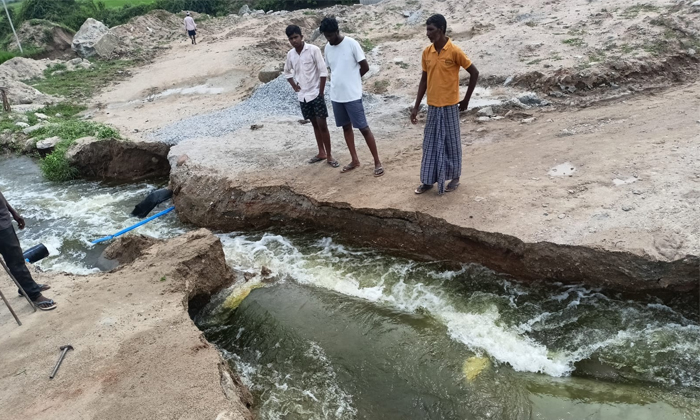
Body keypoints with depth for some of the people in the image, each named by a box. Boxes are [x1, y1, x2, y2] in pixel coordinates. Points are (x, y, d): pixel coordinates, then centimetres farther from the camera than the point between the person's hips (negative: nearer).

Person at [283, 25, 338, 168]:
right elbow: (287, 72, 21)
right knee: (315, 124, 14)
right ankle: (321, 152, 24)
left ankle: (329, 155, 2)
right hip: (303, 96, 5)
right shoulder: (290, 54, 4)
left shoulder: (313, 50, -11)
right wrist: (294, 86, 8)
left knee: (322, 125, -6)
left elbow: (323, 72, -11)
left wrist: (321, 92, -13)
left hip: (316, 93, -5)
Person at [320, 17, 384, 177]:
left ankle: (377, 162, 4)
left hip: (352, 95, -6)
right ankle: (355, 160, 25)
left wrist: (352, 79, 4)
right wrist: (339, 82, 5)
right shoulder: (327, 48, 7)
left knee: (363, 128, -4)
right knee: (346, 127, 13)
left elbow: (365, 67, -8)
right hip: (336, 96, 6)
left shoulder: (351, 44, -11)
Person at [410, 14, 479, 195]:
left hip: (449, 106, -5)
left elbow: (474, 73, -6)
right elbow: (424, 80, 10)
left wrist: (466, 99, -2)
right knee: (430, 144, 9)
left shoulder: (454, 51, -12)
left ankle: (455, 177, 23)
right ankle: (428, 180, 19)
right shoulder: (426, 52, 4)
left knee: (451, 142, 6)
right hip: (432, 106, 5)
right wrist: (416, 107, 7)